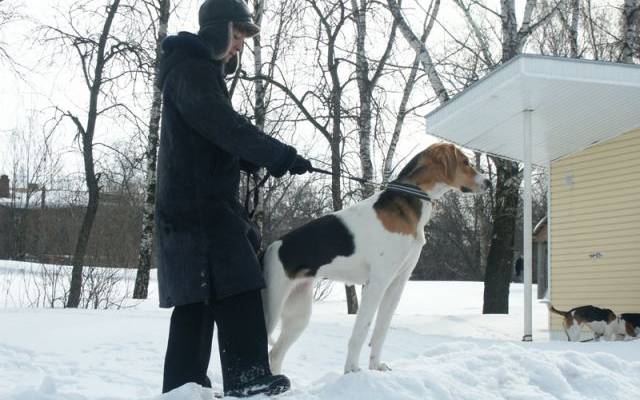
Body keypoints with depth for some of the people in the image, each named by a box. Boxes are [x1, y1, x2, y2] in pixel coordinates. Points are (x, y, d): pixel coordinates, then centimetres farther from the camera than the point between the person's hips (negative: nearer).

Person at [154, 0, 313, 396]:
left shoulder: (206, 72, 25)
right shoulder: (191, 68, -7)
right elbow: (225, 126, -21)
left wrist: (260, 160, 8)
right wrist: (281, 155, -20)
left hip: (202, 202, 10)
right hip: (198, 202, -10)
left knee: (199, 295, 7)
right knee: (236, 285, -15)